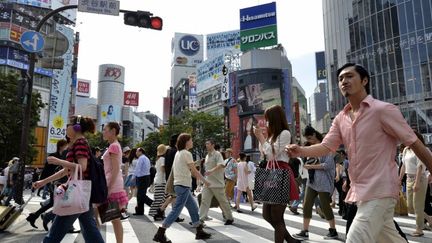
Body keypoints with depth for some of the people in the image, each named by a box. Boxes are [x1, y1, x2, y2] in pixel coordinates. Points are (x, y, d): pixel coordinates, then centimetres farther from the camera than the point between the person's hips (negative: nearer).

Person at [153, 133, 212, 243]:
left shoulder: (178, 153, 13)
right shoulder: (187, 153, -13)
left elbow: (173, 168, 16)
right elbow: (194, 171, -12)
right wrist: (205, 181, -2)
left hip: (179, 184, 10)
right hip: (183, 185, -10)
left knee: (193, 208, 14)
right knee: (176, 210, -6)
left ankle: (199, 232, 22)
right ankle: (160, 234, -2)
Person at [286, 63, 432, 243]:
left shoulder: (383, 110, -10)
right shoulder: (341, 118, 8)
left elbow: (414, 143, -6)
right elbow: (326, 147, 1)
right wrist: (301, 151, -17)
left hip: (379, 191, -7)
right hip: (360, 192, 7)